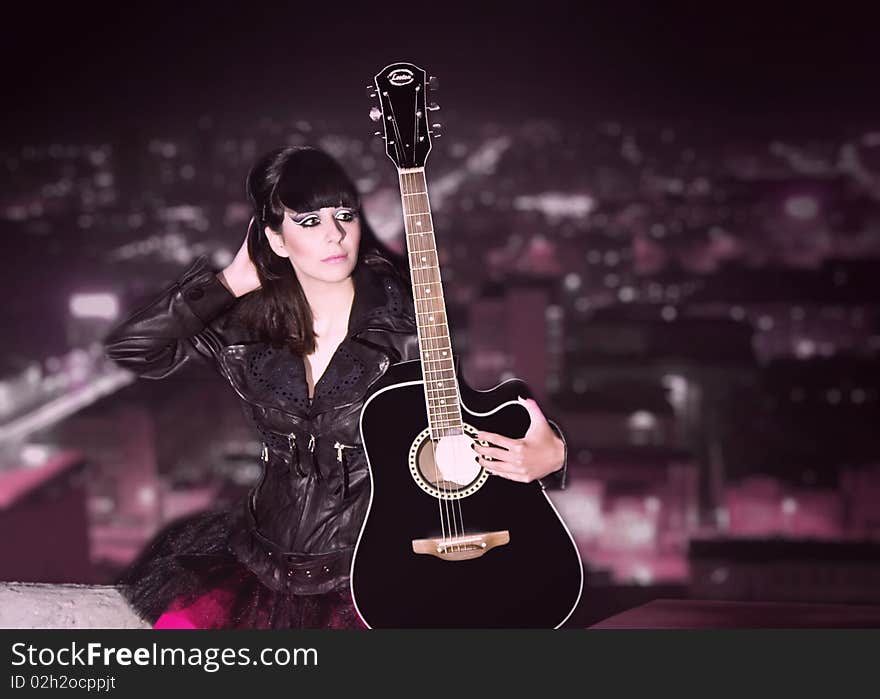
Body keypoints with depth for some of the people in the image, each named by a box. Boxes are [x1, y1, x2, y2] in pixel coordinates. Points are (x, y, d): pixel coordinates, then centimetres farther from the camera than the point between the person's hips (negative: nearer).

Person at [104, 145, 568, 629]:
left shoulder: (401, 330, -6)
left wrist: (545, 457, -24)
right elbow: (128, 348, -6)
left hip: (370, 559, -3)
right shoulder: (249, 329, 2)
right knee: (177, 619, -15)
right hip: (269, 552, 3)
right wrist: (234, 282, -5)